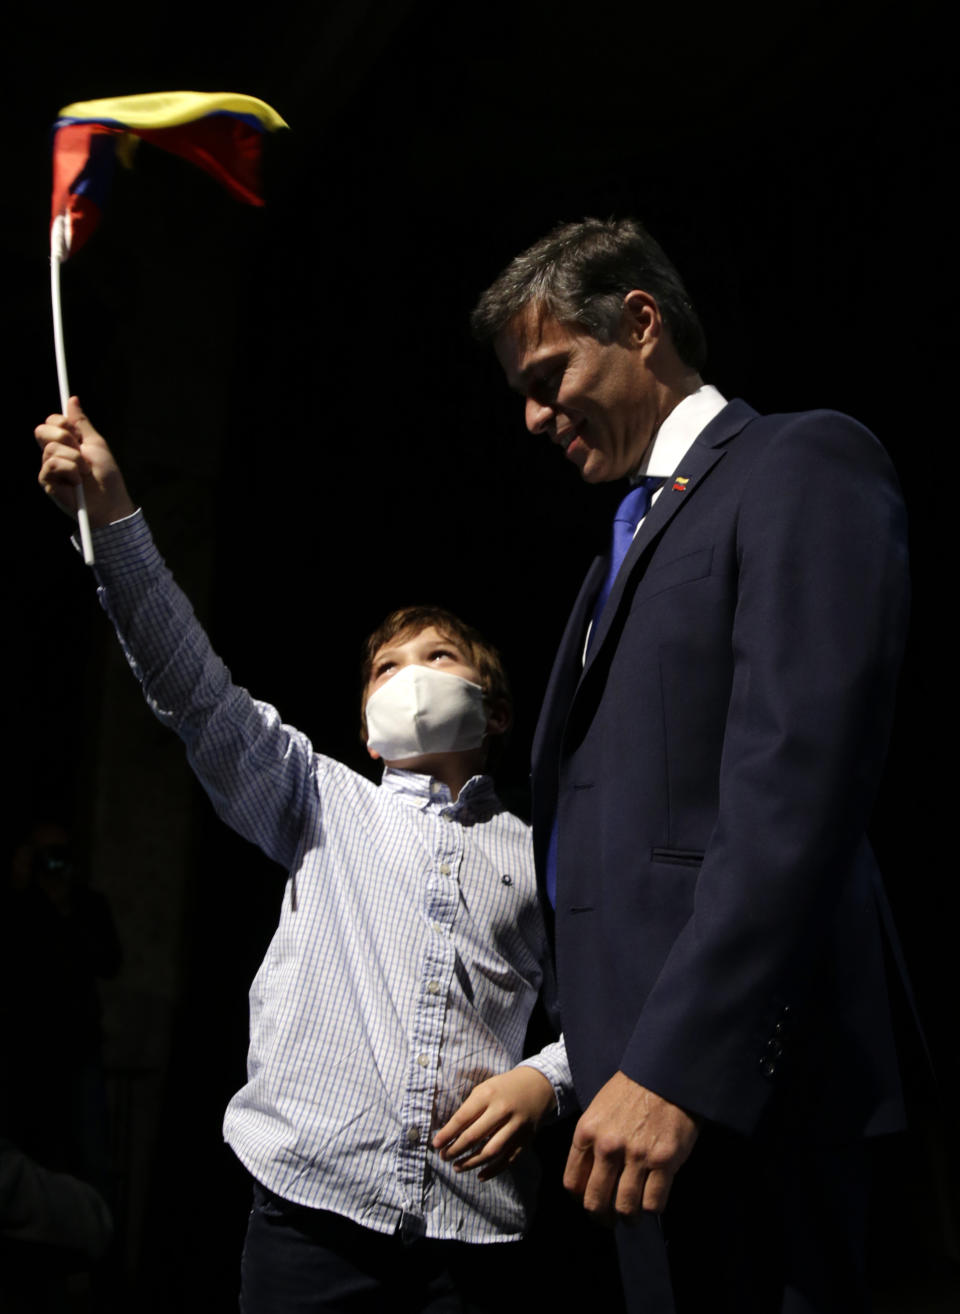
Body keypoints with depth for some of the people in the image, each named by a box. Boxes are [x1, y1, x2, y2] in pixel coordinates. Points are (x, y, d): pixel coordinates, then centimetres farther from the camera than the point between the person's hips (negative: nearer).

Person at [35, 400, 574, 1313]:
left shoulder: (536, 854, 15)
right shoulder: (325, 806, 14)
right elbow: (194, 694, 3)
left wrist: (544, 1081, -8)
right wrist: (110, 513, -6)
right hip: (315, 1203, 0)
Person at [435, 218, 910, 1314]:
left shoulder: (801, 465, -5)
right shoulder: (639, 528, 22)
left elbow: (797, 785, -17)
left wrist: (678, 1064, -22)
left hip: (724, 1071, -8)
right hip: (643, 1059, 8)